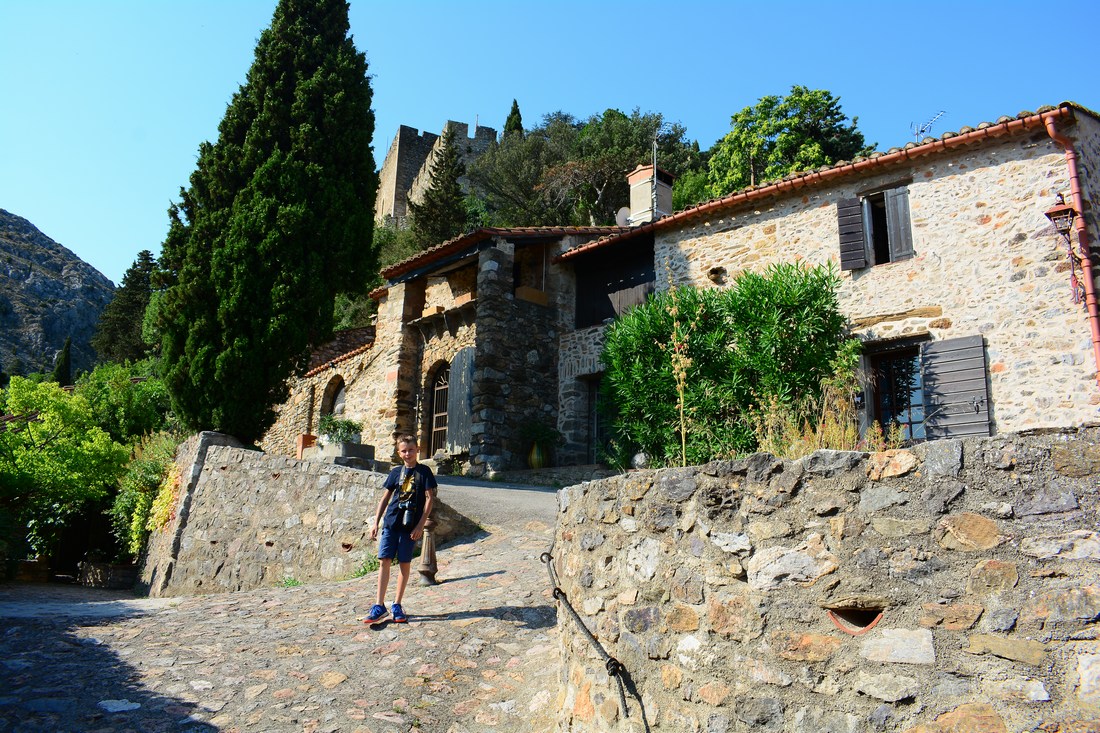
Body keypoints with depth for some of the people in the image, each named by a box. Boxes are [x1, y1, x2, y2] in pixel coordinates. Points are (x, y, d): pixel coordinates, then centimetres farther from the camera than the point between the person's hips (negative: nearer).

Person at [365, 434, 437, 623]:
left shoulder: (424, 471, 0)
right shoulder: (396, 472, 10)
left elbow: (429, 498, -3)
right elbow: (385, 498, 14)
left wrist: (421, 524, -9)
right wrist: (376, 522, 9)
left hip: (410, 525, -3)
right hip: (391, 522, 3)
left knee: (404, 564, 3)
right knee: (384, 561, -1)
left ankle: (397, 605, 15)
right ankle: (379, 606, 5)